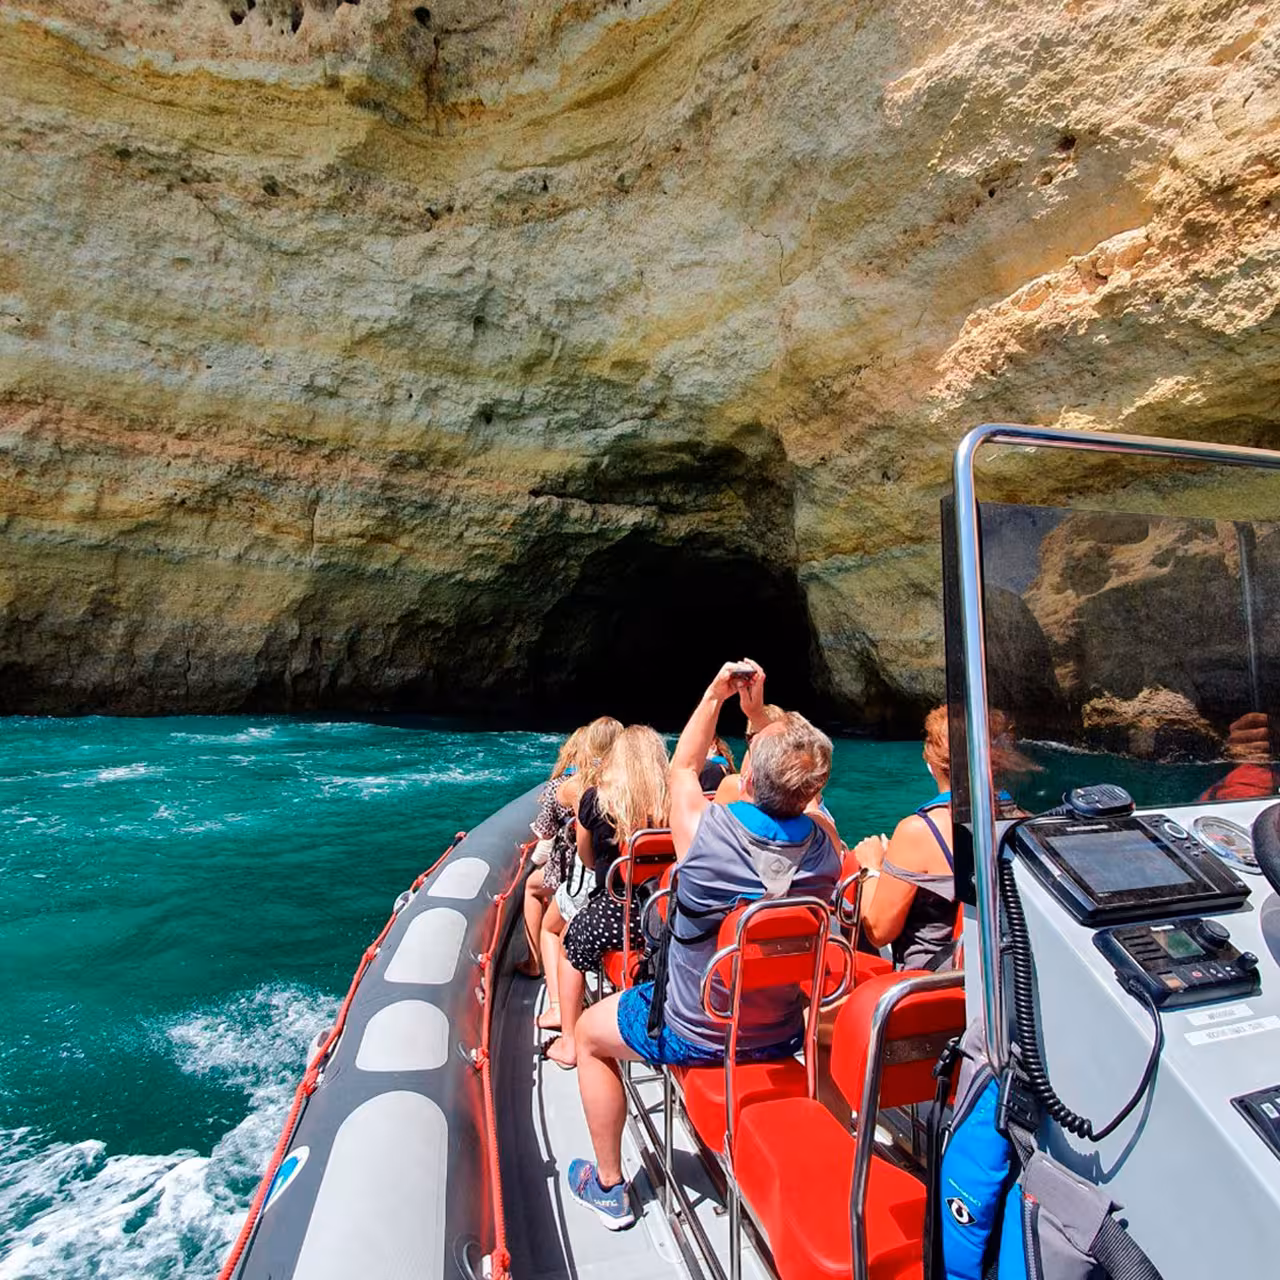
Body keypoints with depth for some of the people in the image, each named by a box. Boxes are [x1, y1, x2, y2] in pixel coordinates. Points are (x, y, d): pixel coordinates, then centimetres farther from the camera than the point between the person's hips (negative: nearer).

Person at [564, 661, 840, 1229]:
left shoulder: (703, 830, -32)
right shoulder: (824, 849, -22)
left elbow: (682, 767, -9)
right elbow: (784, 787, 0)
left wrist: (716, 694, -3)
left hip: (694, 1034, -4)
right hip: (784, 1033, 5)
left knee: (589, 1033, 23)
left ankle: (608, 1185, 35)